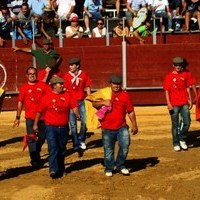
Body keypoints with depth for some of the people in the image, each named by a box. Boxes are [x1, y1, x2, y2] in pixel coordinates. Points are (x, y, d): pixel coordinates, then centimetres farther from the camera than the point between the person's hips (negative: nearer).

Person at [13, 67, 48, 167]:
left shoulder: (42, 85, 3)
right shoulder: (24, 87, 2)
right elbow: (20, 102, 4)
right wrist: (18, 117, 3)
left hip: (42, 116, 2)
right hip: (30, 117, -2)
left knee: (42, 137, 13)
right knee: (31, 138, -4)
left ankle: (36, 153, 37)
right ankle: (35, 159, 2)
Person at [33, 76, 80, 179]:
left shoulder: (67, 96, 6)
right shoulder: (47, 97, -3)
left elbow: (74, 106, -2)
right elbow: (39, 111, 0)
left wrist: (78, 115, -21)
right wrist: (35, 124, 1)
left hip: (64, 128, 4)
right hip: (51, 128, -4)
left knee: (62, 150, 13)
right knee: (53, 149, -14)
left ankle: (61, 170, 26)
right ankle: (53, 170, -19)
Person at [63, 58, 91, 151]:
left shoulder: (84, 75, 3)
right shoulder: (66, 76, -1)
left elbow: (87, 88, 9)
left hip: (82, 102, 1)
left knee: (85, 122, 1)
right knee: (73, 124, 1)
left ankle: (81, 140, 21)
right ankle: (76, 144, 8)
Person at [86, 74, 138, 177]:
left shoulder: (124, 95, 1)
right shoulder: (104, 92, 0)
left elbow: (130, 111, 5)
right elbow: (94, 104, 3)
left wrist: (134, 125, 5)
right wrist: (103, 102, -17)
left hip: (122, 127, 1)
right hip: (107, 128, 0)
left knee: (125, 145, -10)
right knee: (108, 149, 8)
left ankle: (120, 165, 11)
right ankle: (109, 169, 24)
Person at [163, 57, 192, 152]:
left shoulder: (185, 75, 8)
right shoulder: (169, 76, -1)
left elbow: (187, 88, 15)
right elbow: (166, 91, -3)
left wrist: (190, 99, 9)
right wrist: (168, 103, -11)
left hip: (184, 103, 3)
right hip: (174, 104, -3)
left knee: (187, 122, -4)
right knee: (175, 125, 3)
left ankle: (182, 139, 17)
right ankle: (176, 144, 14)